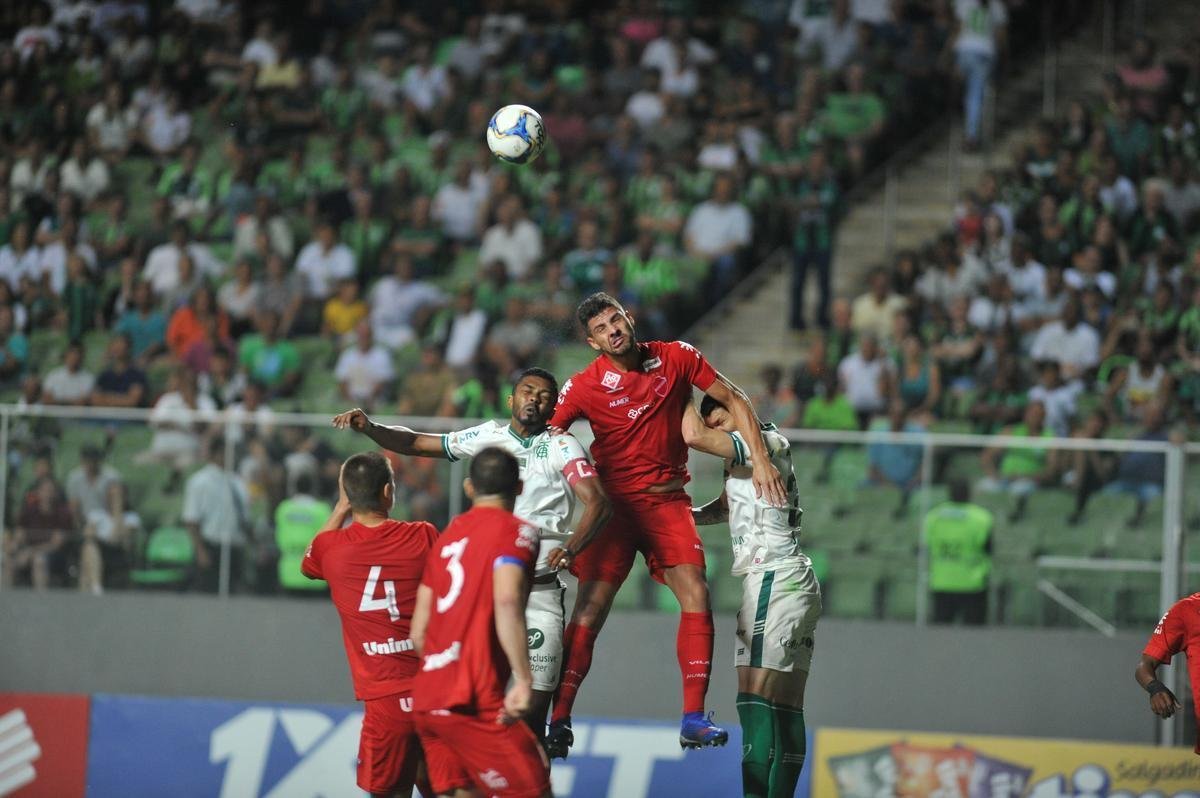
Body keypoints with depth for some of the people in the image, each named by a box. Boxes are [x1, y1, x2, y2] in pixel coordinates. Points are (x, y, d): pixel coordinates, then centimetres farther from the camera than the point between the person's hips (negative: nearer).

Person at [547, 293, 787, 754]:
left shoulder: (678, 358, -2)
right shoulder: (584, 387, -8)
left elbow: (734, 401, 5)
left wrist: (761, 460, -6)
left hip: (669, 500, 2)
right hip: (614, 502, -2)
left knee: (696, 595, -12)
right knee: (591, 608, -12)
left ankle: (694, 720, -10)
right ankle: (559, 720, -8)